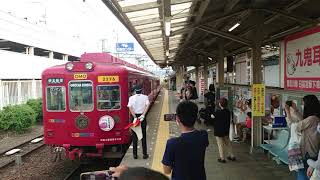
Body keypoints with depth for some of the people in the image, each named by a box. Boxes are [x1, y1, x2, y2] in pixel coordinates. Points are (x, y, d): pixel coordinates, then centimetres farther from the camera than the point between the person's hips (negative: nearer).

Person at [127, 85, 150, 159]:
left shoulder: (131, 98, 0)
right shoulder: (145, 97, -1)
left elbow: (130, 107, -13)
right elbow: (147, 104, -18)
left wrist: (134, 117, -16)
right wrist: (143, 115, -21)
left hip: (135, 117, 0)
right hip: (142, 117, 0)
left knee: (134, 136, 9)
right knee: (143, 136, 8)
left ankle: (135, 154, 13)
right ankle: (145, 154, 11)